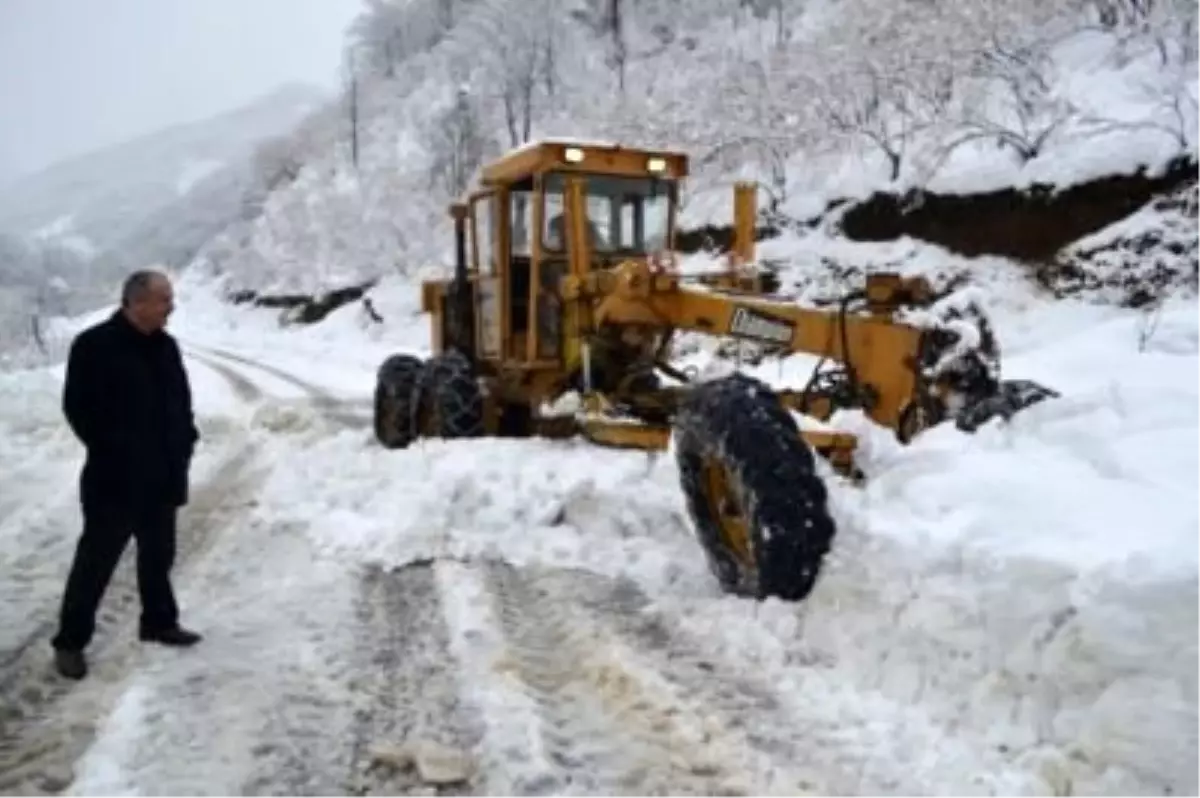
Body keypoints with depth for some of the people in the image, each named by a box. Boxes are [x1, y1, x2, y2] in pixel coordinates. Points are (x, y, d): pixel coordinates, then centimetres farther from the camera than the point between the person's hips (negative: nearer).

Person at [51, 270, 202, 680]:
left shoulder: (166, 345, 8)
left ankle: (159, 621, 33)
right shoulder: (94, 345, -13)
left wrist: (185, 442, 5)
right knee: (96, 560, 1)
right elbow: (78, 407, -14)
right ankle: (71, 641, 13)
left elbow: (182, 399, 17)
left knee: (158, 554, 18)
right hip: (114, 479, -6)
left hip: (163, 476, 7)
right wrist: (112, 450, -15)